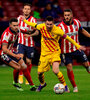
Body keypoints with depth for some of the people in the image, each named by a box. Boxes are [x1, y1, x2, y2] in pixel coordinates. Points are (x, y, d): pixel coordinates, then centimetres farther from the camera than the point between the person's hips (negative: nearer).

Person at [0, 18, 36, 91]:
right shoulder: (7, 34, -29)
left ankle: (32, 85, 11)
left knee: (24, 67, 0)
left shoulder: (16, 31, -4)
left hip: (12, 51, 8)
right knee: (17, 67, -21)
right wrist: (15, 55, -41)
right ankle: (16, 83, 4)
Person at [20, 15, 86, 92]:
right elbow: (33, 25, 12)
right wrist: (24, 20, 24)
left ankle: (65, 86, -2)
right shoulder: (42, 27, -9)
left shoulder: (57, 30, -19)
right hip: (44, 53, 4)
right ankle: (42, 84, 38)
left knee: (55, 71, -24)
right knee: (40, 72, 4)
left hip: (54, 52, -4)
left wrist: (78, 46, -3)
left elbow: (68, 38, -8)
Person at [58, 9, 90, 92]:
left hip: (77, 49, 3)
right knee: (69, 68, -8)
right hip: (66, 51, -3)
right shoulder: (61, 26, -17)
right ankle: (74, 87, 4)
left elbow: (82, 31, 17)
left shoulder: (76, 22, -3)